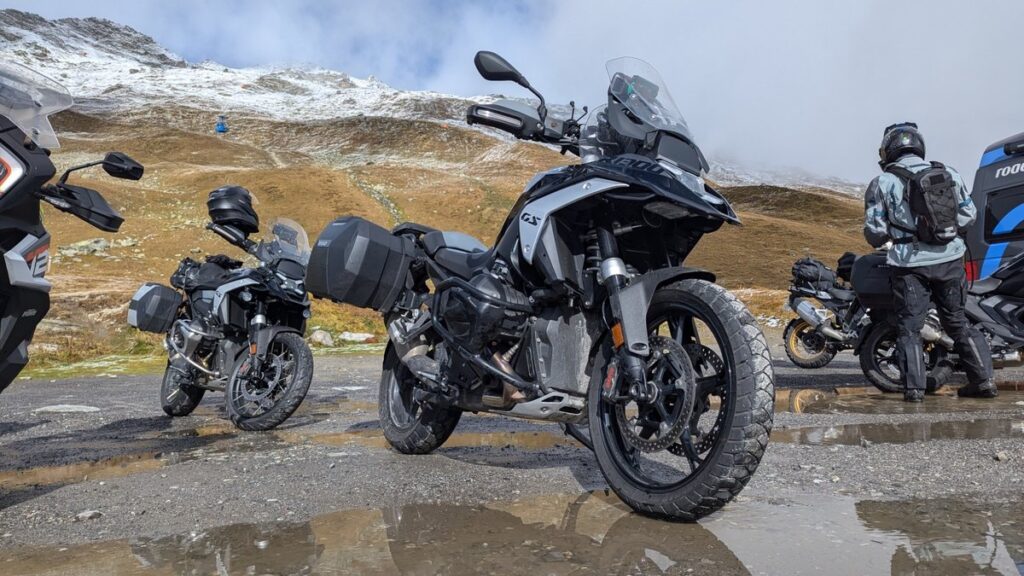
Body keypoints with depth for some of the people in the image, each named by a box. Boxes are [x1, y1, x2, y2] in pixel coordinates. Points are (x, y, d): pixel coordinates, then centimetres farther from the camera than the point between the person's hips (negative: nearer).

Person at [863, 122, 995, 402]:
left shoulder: (883, 183, -7)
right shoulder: (949, 174, 7)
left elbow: (874, 232, -7)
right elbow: (969, 214, 8)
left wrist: (886, 239, 14)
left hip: (911, 264, -4)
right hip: (950, 260, 4)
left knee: (910, 326, 4)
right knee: (957, 321, 17)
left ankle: (914, 387, -1)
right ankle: (983, 380, 18)